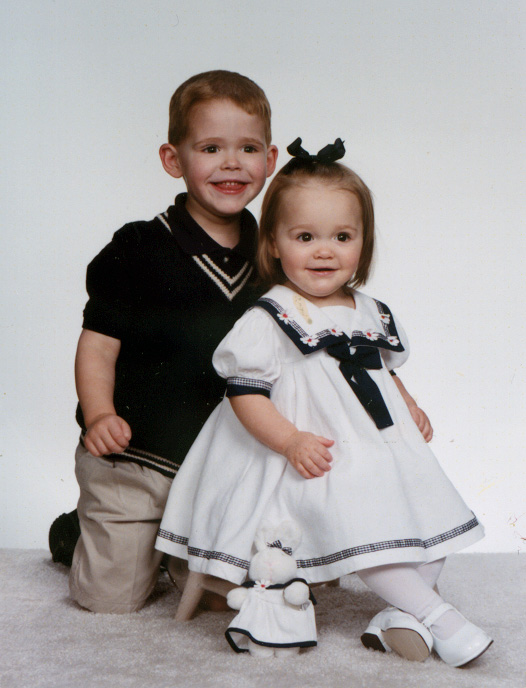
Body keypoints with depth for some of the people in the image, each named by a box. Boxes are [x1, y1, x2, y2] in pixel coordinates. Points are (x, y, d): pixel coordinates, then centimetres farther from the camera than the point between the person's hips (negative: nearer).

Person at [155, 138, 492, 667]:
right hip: (320, 463, -7)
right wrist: (291, 441, -23)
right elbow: (245, 392, -13)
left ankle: (403, 615, 6)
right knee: (359, 525, -22)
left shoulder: (369, 312, 12)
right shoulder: (268, 321, -9)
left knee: (430, 517, 0)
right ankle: (435, 614, -10)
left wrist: (410, 406, 10)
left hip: (384, 450, 7)